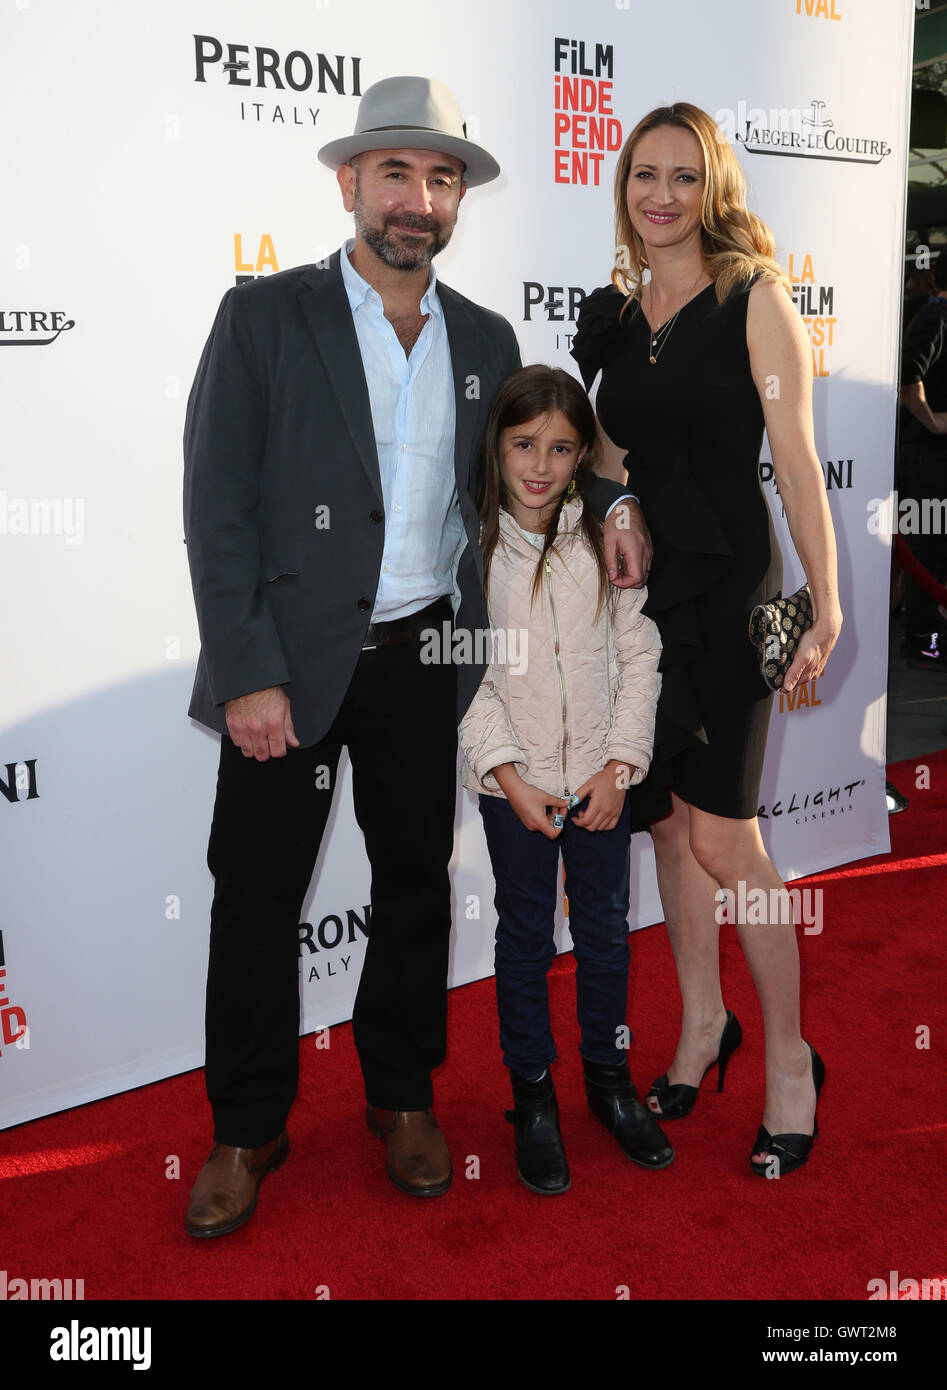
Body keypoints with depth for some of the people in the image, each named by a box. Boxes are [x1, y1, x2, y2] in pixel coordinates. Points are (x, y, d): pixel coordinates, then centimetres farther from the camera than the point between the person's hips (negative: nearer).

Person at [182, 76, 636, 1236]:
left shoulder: (484, 340, 9)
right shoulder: (265, 315, -3)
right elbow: (217, 506, -9)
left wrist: (609, 501, -1)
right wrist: (248, 674, -16)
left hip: (424, 658, 4)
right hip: (291, 659, -3)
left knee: (415, 887, 13)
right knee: (256, 894, 5)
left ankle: (401, 1096, 34)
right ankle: (247, 1130, 24)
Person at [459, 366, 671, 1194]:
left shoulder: (607, 539, -3)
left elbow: (640, 656, 0)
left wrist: (618, 766, -7)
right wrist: (511, 778, -14)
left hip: (600, 774, 2)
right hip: (514, 780, -2)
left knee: (606, 930, 14)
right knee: (526, 938, 11)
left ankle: (609, 1076, 35)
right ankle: (532, 1094, 29)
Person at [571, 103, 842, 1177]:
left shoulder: (754, 298, -3)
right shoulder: (611, 311, 12)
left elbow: (795, 456, -8)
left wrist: (826, 603, -12)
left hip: (724, 586, -5)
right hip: (632, 582, 5)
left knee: (722, 836, -8)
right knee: (665, 819, 10)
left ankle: (789, 1058, 11)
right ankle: (701, 1023, 28)